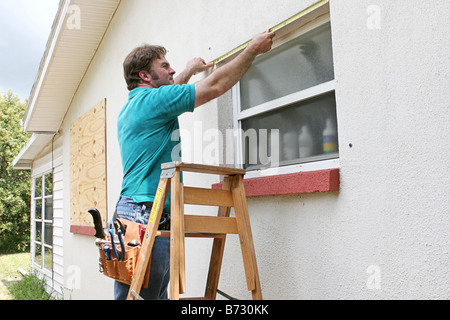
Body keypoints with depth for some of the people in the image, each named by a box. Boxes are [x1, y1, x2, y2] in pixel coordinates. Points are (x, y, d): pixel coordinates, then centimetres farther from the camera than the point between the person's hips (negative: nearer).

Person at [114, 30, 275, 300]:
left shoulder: (130, 107, 21)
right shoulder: (152, 101, -8)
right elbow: (216, 86, -7)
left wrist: (189, 72, 54)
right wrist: (253, 49, 4)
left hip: (129, 210, 10)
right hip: (148, 214, -10)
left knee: (155, 294, 10)